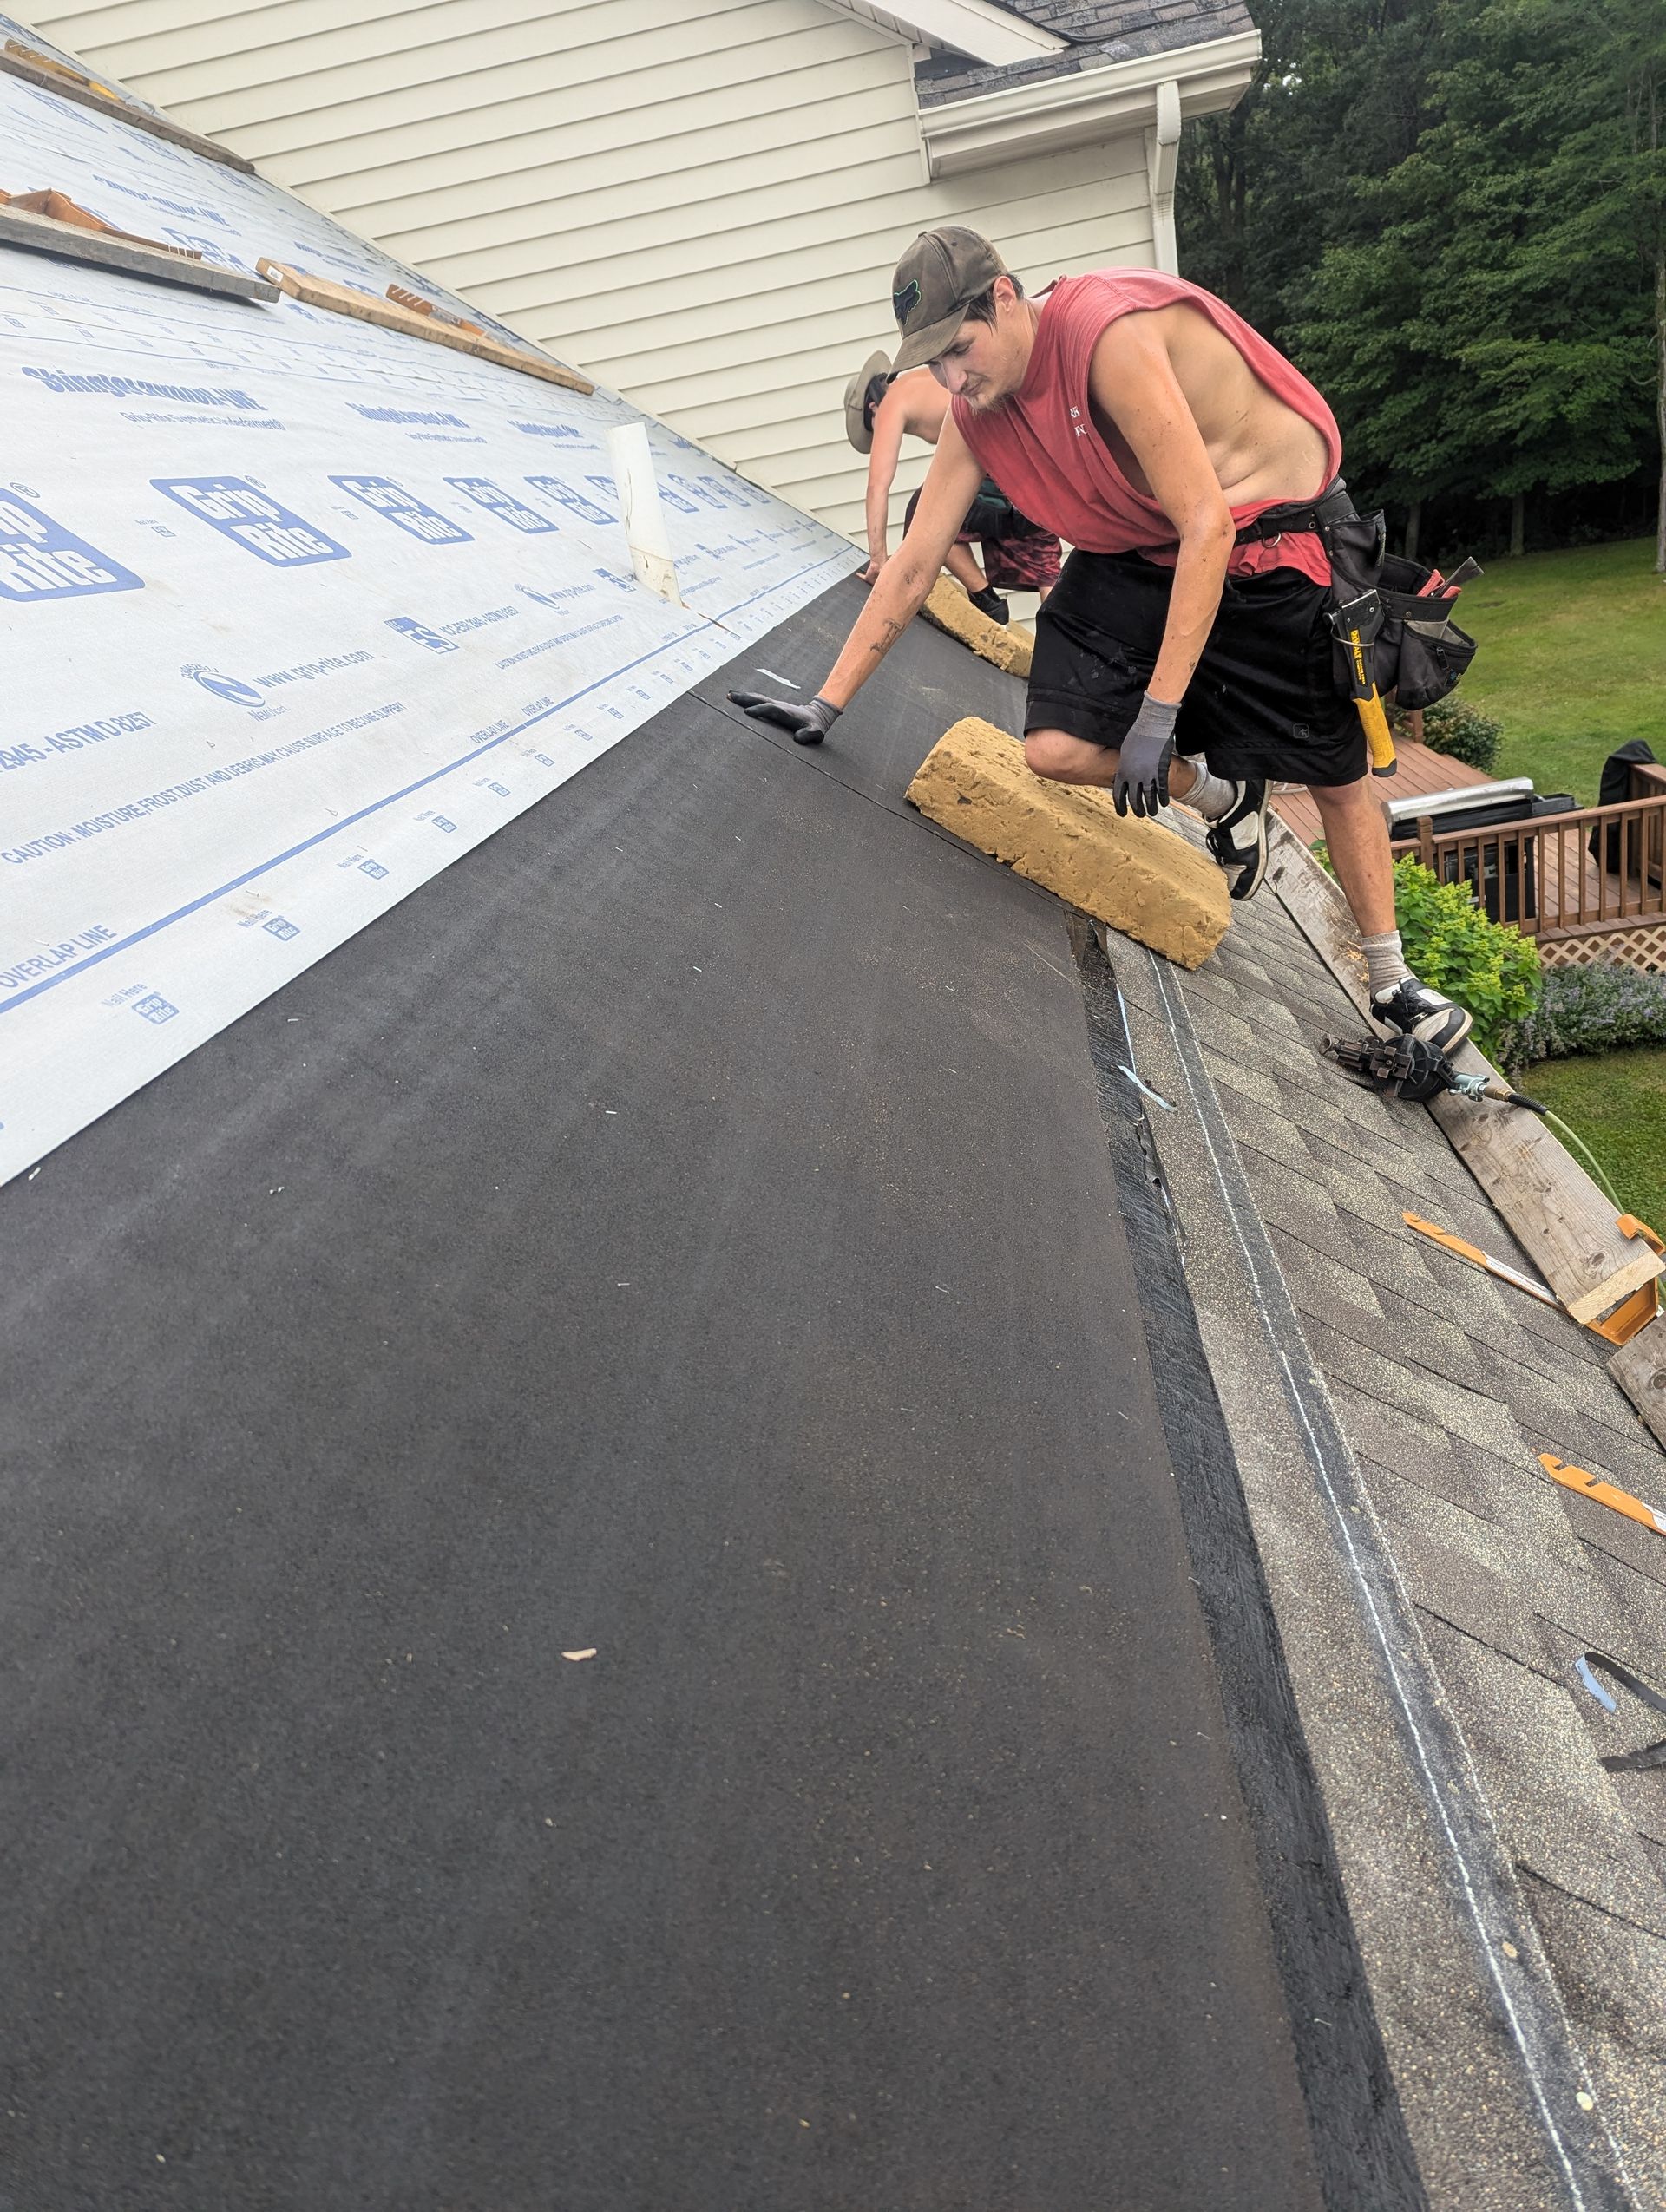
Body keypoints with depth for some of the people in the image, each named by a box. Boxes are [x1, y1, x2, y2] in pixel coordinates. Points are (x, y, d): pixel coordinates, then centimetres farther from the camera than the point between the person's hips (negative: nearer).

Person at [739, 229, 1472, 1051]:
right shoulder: (974, 414, -8)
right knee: (1057, 748, -15)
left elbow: (1208, 526, -32)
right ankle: (1221, 793, 16)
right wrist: (828, 704, -6)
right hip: (1139, 555, 6)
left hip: (1270, 540, -5)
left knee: (1338, 778, 1)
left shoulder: (1111, 335, -30)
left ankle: (1393, 986, 21)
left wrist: (1158, 716, -35)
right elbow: (910, 569, -3)